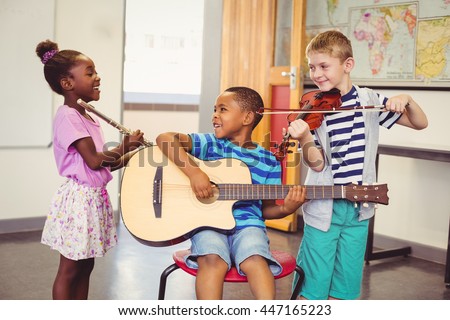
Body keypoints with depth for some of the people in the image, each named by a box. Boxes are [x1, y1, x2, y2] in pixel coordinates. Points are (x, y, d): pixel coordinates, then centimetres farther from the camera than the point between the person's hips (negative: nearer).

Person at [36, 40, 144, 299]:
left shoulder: (90, 119, 13)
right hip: (79, 197, -9)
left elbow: (107, 163, 15)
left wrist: (133, 155, 4)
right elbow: (94, 161, -20)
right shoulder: (67, 116, -15)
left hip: (95, 197, 9)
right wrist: (126, 146, -9)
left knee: (86, 265, 15)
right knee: (70, 269, 0)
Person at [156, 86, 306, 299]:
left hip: (248, 224, 1)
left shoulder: (268, 162, 10)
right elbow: (164, 139, -7)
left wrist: (286, 209, -8)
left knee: (255, 261, -32)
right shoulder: (210, 144, 6)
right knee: (213, 260, -32)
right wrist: (194, 172, -20)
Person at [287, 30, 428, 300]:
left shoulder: (369, 100, 1)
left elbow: (420, 124, 7)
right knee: (312, 286, 0)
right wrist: (305, 139, -31)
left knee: (344, 288, 11)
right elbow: (317, 163, -11)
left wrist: (407, 100, -13)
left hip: (358, 210, 2)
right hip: (323, 209, -2)